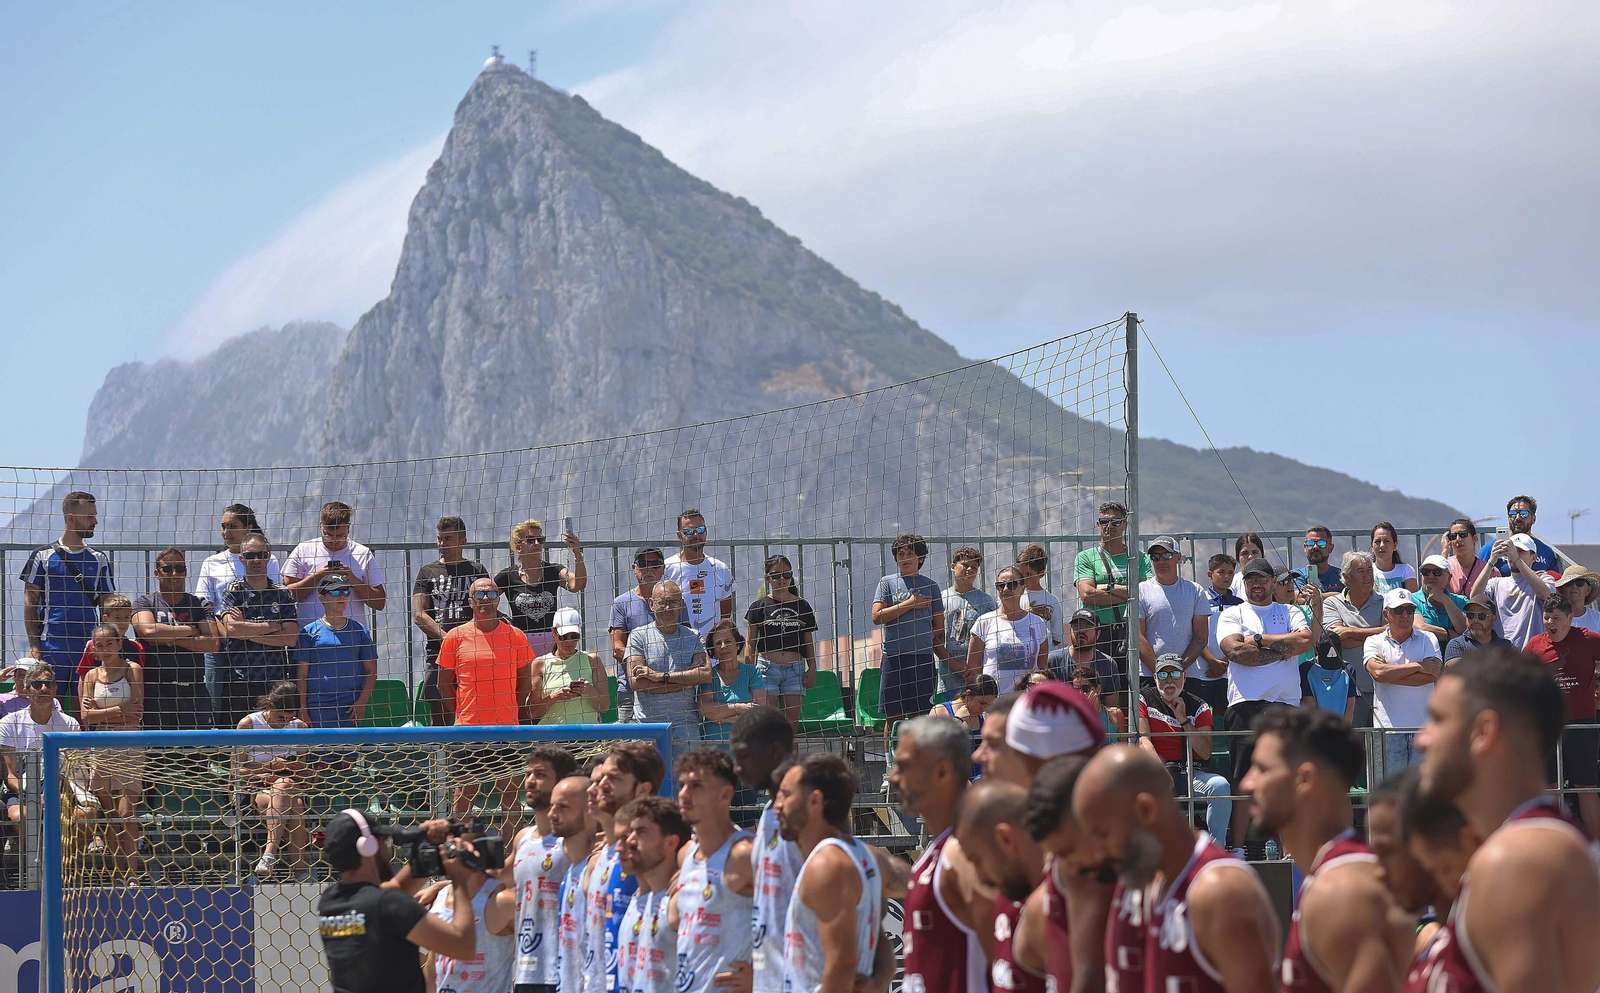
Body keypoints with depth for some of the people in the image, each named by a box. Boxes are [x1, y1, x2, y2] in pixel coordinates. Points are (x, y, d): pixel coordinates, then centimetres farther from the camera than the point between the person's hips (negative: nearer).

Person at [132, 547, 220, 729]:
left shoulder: (199, 605, 13)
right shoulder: (145, 603, 9)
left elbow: (213, 643, -1)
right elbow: (149, 630, -13)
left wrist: (170, 638, -6)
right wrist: (189, 630, -3)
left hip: (194, 690, 2)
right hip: (156, 691, -2)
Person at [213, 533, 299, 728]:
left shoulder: (283, 594, 10)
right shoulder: (231, 591, 5)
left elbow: (291, 638, -2)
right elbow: (231, 628, -12)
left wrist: (248, 633, -7)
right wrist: (275, 627, -5)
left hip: (276, 683, 2)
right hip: (239, 683, -2)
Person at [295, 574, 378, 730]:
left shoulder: (359, 630, 11)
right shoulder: (309, 631, 4)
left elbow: (371, 671, 11)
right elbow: (302, 674, 3)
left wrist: (362, 701, -2)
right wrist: (302, 711, -2)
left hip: (350, 710, 2)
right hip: (317, 710, -2)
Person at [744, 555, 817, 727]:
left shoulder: (801, 606, 12)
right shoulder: (760, 606, 4)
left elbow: (809, 642, 15)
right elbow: (750, 643, 4)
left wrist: (812, 668, 7)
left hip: (795, 668, 3)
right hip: (767, 666, -3)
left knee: (792, 723, 0)